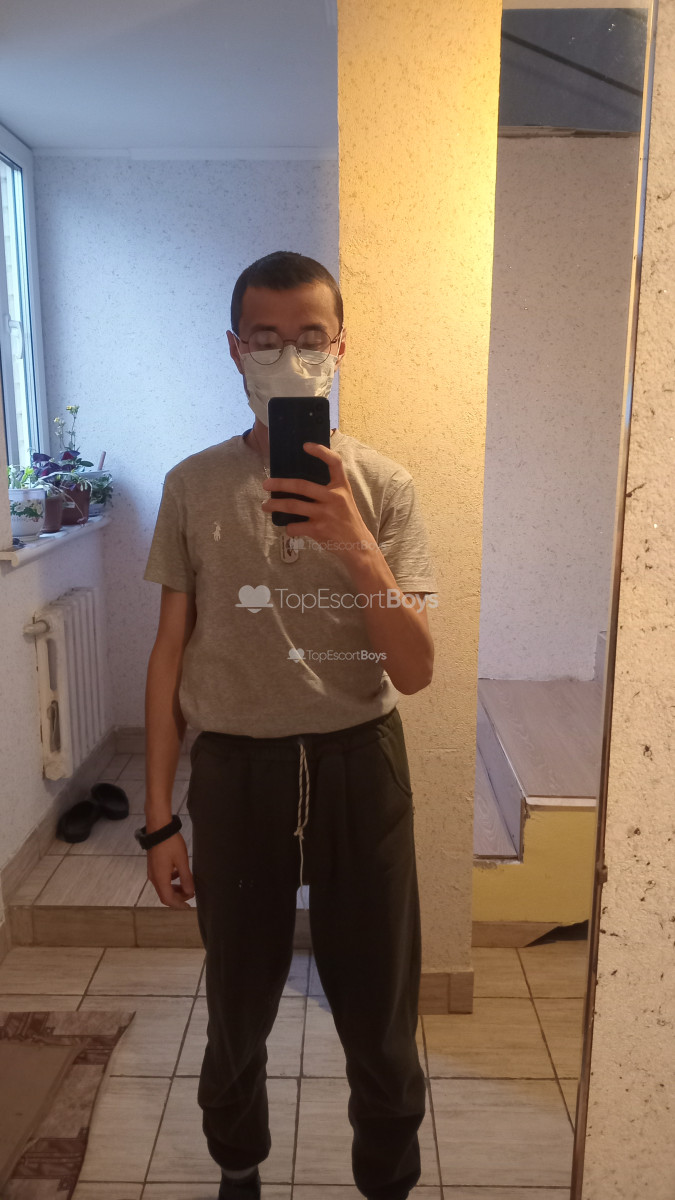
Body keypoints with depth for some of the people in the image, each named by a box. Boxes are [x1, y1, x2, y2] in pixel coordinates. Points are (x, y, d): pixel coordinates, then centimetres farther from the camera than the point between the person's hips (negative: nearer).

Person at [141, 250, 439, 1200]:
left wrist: (356, 546, -26)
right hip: (236, 767, 1)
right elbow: (171, 653, 2)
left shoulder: (383, 485, -5)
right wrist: (159, 818, 3)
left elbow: (414, 673, -10)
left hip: (359, 765, 0)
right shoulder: (195, 485, -3)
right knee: (238, 1007, 19)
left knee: (379, 1012, 14)